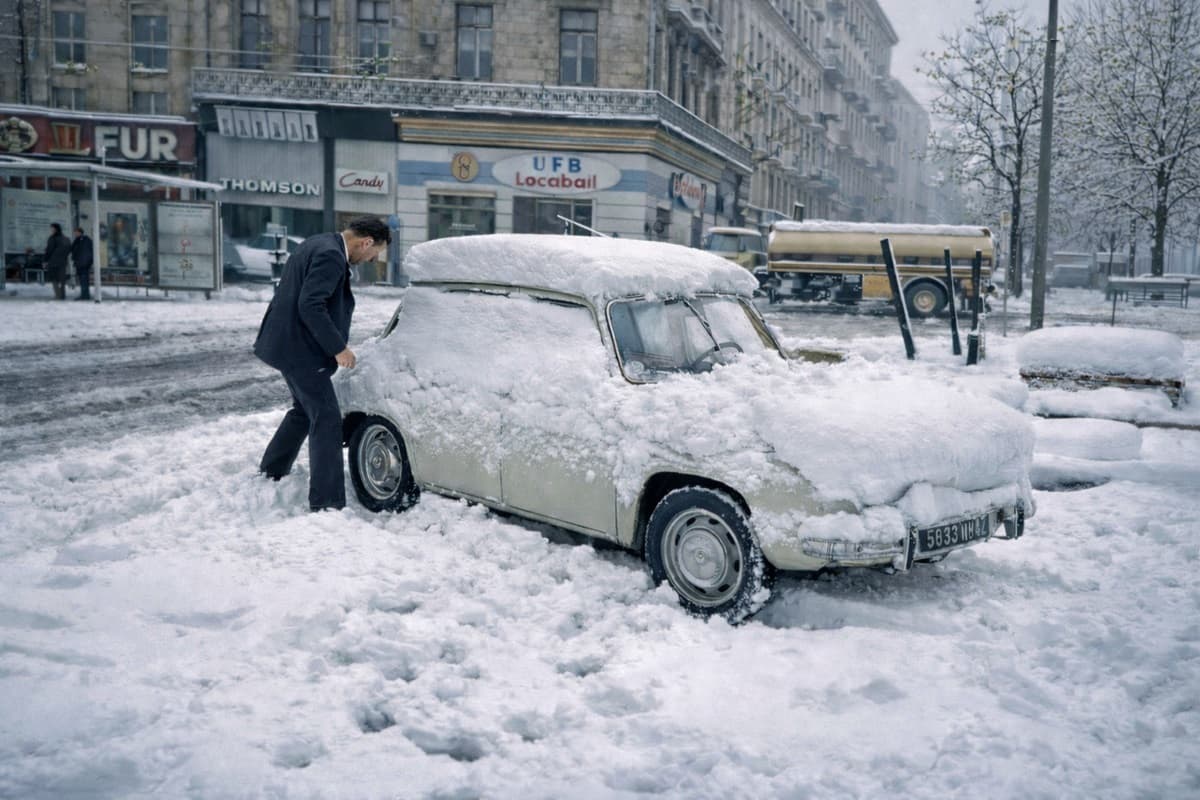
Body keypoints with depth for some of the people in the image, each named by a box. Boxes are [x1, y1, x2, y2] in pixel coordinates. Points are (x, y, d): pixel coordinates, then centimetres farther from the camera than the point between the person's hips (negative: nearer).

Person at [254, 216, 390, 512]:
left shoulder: (319, 244, 12)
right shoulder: (331, 256, -20)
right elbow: (310, 306, -27)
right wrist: (338, 348, -20)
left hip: (287, 343, 11)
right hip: (300, 349, -11)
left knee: (304, 409, 25)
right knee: (327, 420, -8)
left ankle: (271, 473, 39)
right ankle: (326, 503, -8)